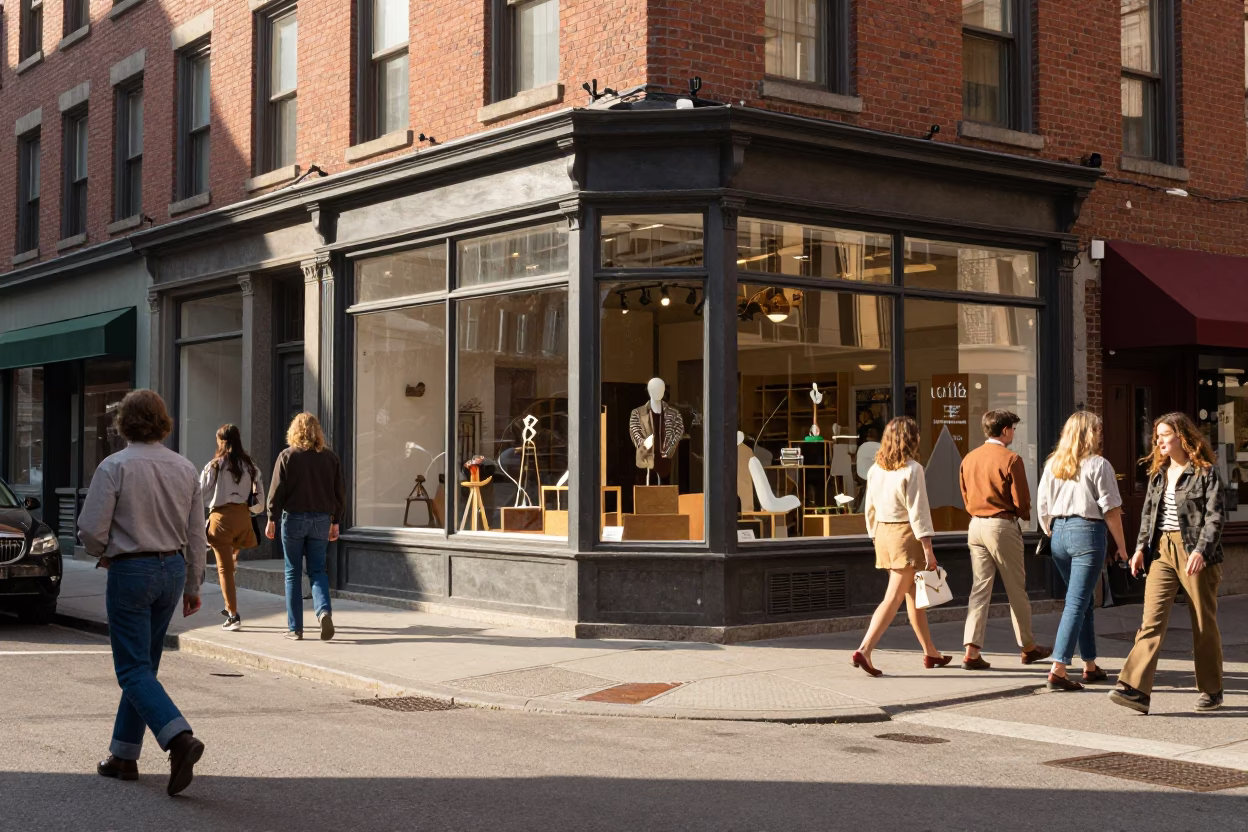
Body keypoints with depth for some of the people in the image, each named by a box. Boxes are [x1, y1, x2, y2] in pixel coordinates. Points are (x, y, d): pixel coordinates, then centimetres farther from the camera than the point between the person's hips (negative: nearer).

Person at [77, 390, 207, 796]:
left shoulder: (114, 466, -12)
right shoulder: (185, 468, 4)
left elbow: (91, 528, -12)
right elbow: (196, 535, 7)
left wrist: (103, 554, 10)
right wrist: (192, 586, 15)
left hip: (130, 570, -6)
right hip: (173, 569, 6)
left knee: (134, 669, -4)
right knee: (143, 664, 15)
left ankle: (179, 737, -23)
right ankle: (123, 755, 22)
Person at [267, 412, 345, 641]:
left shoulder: (287, 456, -5)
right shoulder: (330, 457, 4)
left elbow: (277, 491, -7)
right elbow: (340, 493, 7)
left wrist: (272, 520, 2)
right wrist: (335, 522, 16)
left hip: (294, 518, -2)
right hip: (321, 519, 2)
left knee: (293, 573, 6)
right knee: (317, 570, 9)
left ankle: (295, 627, 7)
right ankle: (324, 611, -17)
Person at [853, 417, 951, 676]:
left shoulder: (876, 469, 7)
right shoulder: (912, 469, -13)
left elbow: (870, 508, 11)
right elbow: (918, 511, -15)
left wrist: (876, 536, 21)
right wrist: (928, 548, -13)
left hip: (883, 532, 7)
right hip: (905, 534, -7)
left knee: (913, 595, 16)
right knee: (894, 597, -6)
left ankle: (930, 652, 25)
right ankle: (864, 650, -14)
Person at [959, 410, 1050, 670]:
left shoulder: (969, 459, 8)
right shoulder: (1010, 459, -11)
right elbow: (1021, 501, -9)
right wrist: (1027, 517, 11)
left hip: (976, 525, 6)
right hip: (1002, 526, -5)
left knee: (980, 588, 5)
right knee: (1016, 590, 8)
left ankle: (972, 651, -4)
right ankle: (1028, 647, 22)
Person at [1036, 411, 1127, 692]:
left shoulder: (1052, 464, 9)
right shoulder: (1098, 464, -7)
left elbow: (1042, 507, 11)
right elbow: (1111, 510, -7)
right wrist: (1121, 545, 1)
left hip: (1059, 532, 6)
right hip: (1087, 532, -6)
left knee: (1084, 600, 19)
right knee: (1077, 603, -5)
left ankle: (1090, 666, 25)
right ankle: (1058, 670, -11)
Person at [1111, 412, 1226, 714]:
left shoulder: (1206, 472, -4)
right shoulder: (1158, 472, 14)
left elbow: (1214, 516, -10)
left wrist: (1201, 551, -21)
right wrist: (1141, 547, 7)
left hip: (1195, 553, -5)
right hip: (1162, 551, 5)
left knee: (1204, 624, 6)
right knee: (1152, 620, -7)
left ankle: (1211, 691, 20)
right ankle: (1136, 689, -16)